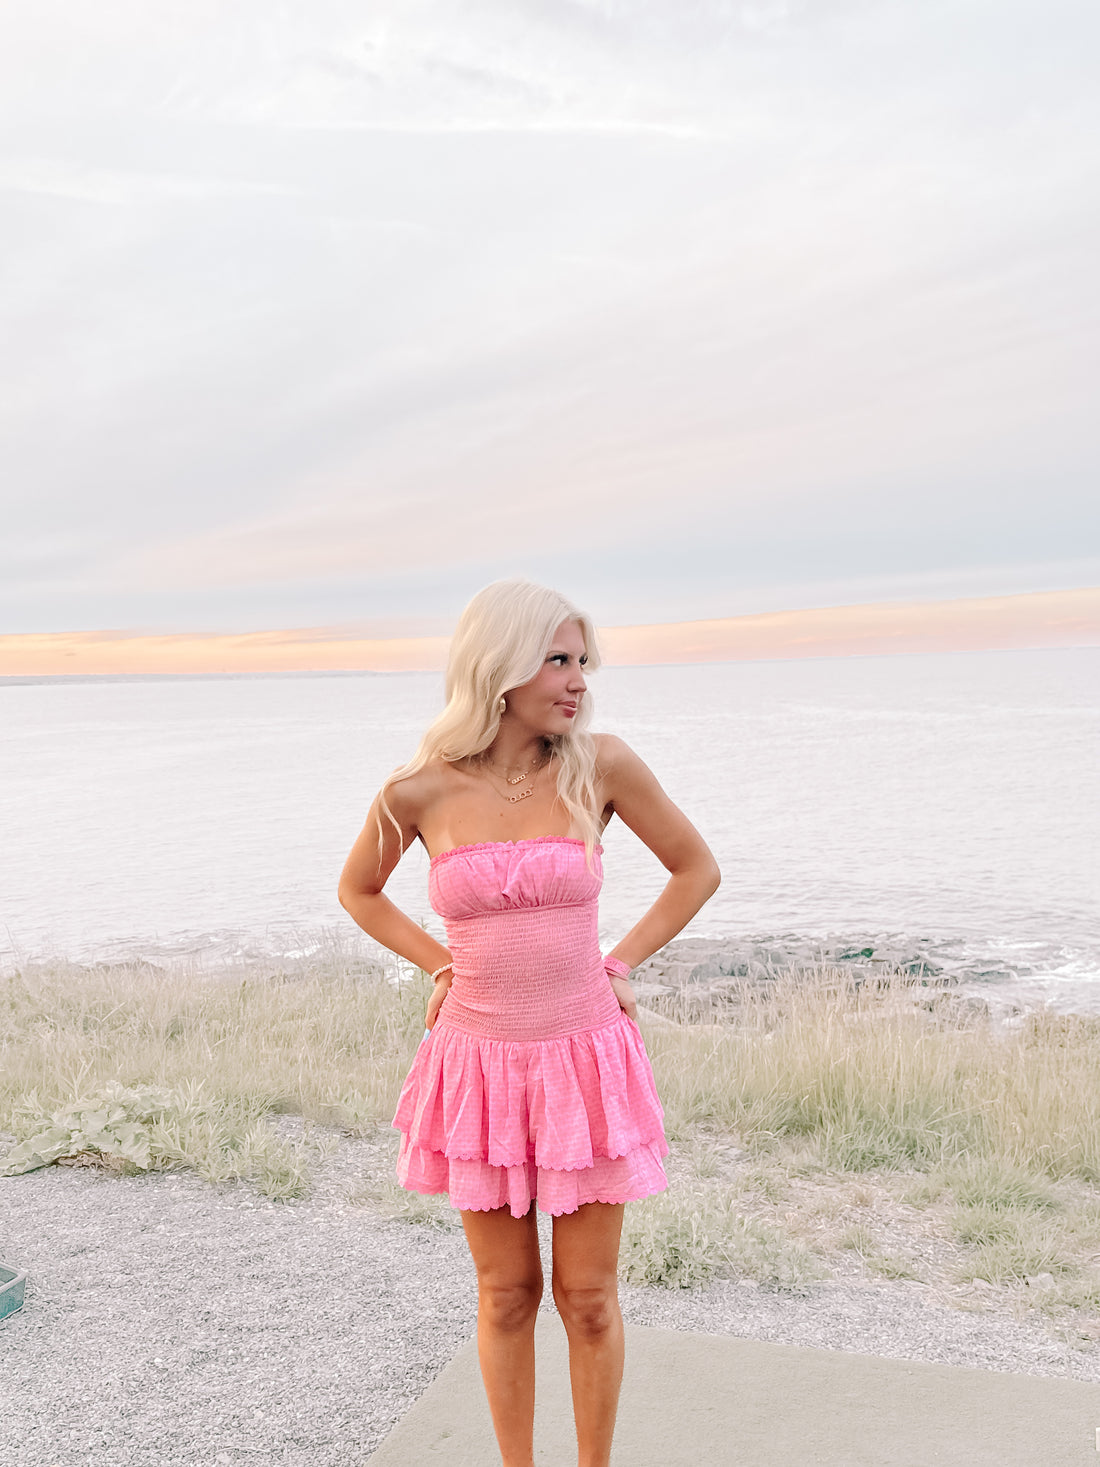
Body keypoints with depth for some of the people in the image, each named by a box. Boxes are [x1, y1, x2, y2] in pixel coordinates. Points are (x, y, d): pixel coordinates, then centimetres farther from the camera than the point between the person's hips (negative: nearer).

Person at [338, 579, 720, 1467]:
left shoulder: (601, 766, -9)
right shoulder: (419, 792, -8)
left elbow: (697, 869, 4)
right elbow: (359, 891, 12)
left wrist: (619, 965, 0)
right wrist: (439, 966, 2)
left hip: (585, 1062, 0)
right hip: (480, 1064, 1)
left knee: (589, 1299, 11)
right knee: (507, 1294, 15)